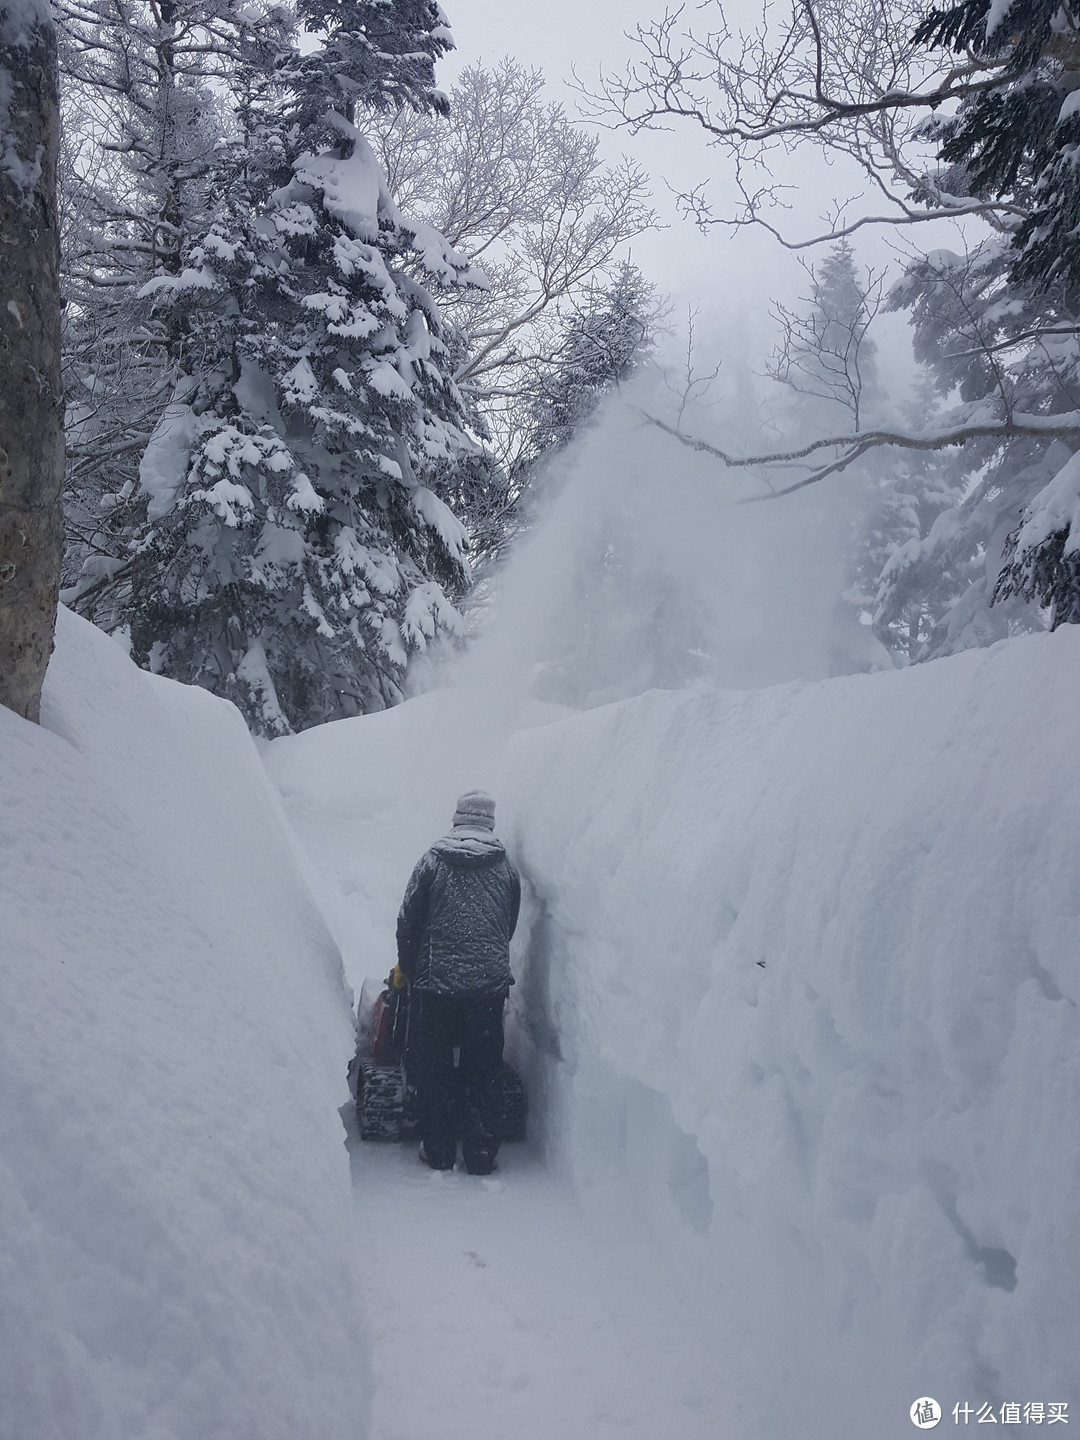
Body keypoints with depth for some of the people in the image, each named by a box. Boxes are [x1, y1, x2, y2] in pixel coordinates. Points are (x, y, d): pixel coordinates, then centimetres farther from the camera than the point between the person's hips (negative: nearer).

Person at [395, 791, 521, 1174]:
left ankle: (438, 1150, 16)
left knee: (434, 1067, 11)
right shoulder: (506, 868, 4)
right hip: (490, 983, 2)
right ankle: (482, 1153, 12)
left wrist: (406, 967, 15)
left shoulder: (432, 861, -2)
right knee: (485, 1070, 10)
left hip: (435, 982, -1)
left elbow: (408, 920, 0)